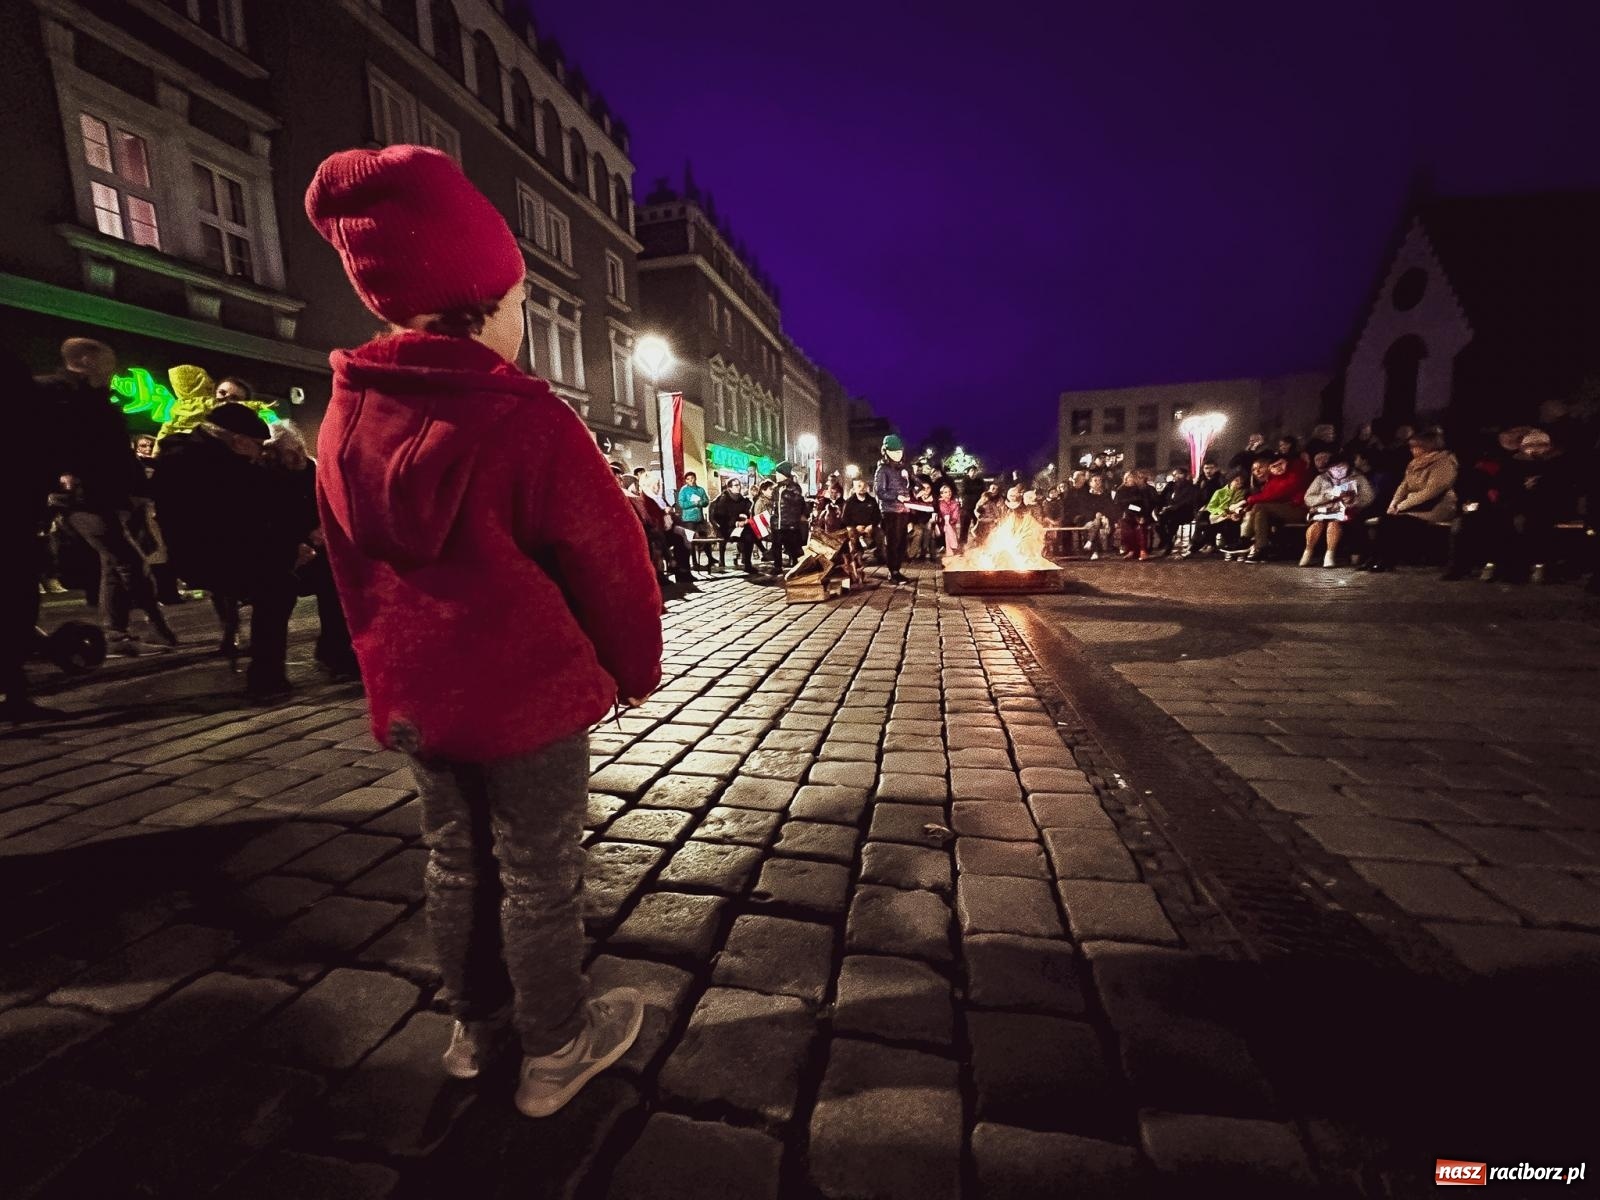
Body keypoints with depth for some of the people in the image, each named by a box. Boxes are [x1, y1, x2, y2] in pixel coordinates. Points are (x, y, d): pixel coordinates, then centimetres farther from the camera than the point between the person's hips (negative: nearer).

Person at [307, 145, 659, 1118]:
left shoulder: (349, 417, 3)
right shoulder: (523, 417, -19)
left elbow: (352, 567, 10)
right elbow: (609, 561, -15)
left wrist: (391, 668, 21)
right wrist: (635, 670, 0)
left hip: (415, 696, 7)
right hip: (529, 695, -6)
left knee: (458, 865, 22)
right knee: (539, 877, 10)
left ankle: (476, 1025, 43)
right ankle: (556, 1052, 32)